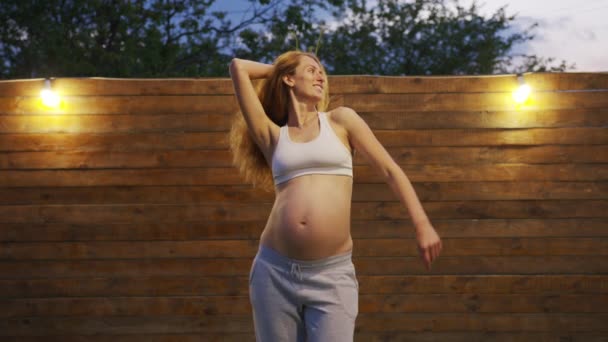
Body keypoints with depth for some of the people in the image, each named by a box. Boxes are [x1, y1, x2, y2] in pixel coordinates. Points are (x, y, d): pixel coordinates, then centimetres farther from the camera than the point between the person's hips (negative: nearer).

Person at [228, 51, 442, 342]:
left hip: (331, 274, -1)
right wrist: (277, 68, 25)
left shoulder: (340, 120, 11)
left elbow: (390, 170, 9)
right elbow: (238, 67, 9)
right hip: (275, 269, 1)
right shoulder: (272, 135, 11)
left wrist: (422, 225, 1)